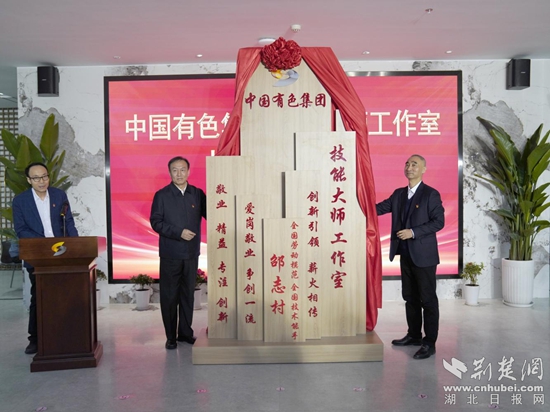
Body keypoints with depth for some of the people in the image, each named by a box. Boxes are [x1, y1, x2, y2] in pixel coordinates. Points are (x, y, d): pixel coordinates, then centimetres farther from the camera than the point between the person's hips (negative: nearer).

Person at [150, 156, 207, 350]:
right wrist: (179, 232, -16)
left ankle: (186, 332, 24)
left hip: (192, 253, 2)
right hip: (170, 254, -2)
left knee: (188, 294, 11)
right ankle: (171, 336, 17)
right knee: (169, 296, 5)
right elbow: (155, 222, -6)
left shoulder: (198, 194, 4)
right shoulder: (161, 195, -1)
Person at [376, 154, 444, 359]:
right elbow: (380, 208, 6)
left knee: (428, 299, 1)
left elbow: (439, 221, -13)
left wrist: (413, 232, -20)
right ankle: (414, 335, 30)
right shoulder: (399, 194, 11)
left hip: (424, 255, -6)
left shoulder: (431, 194, -8)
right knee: (410, 297, 16)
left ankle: (429, 343, 10)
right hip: (405, 254, 7)